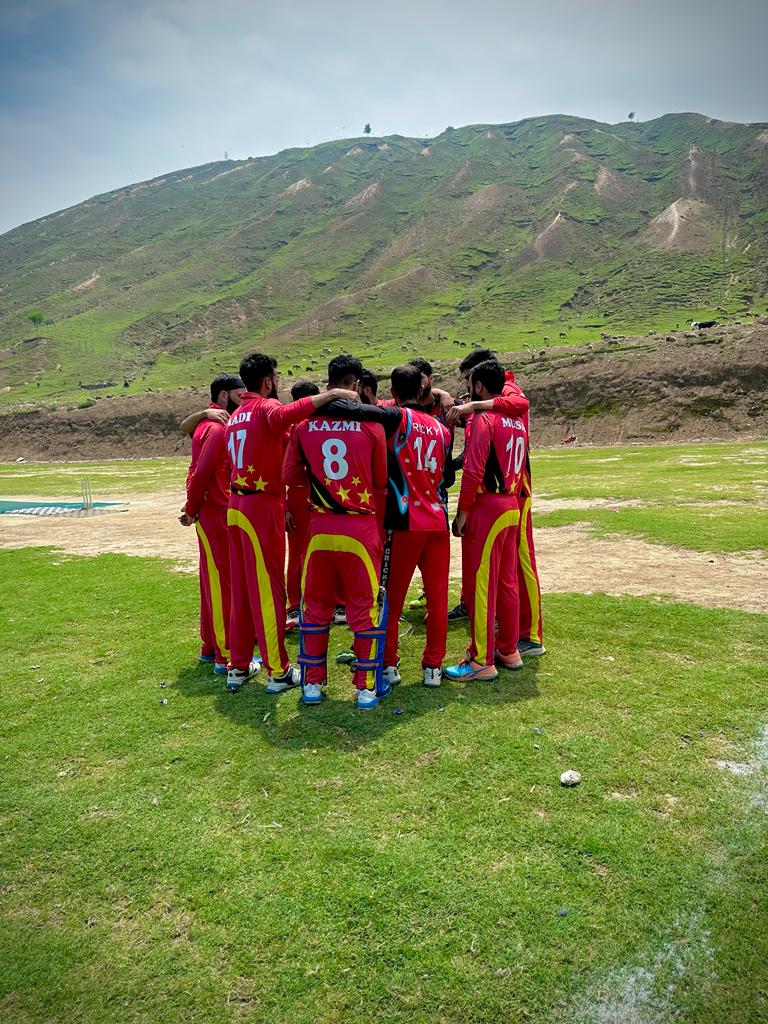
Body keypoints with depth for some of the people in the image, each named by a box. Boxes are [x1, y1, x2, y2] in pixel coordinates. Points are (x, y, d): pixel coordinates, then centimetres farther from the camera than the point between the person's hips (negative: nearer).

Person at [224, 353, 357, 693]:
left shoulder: (235, 416, 15)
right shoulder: (266, 407, -11)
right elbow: (282, 416, -35)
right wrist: (330, 394, -36)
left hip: (236, 506, 8)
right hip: (263, 507, -8)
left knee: (241, 589, 14)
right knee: (269, 590, -1)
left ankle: (238, 667, 23)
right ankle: (279, 671, 8)